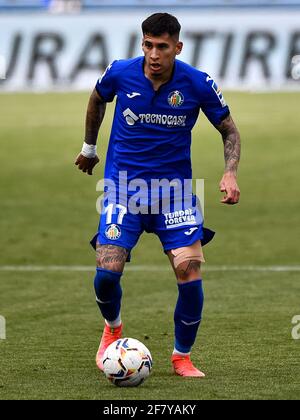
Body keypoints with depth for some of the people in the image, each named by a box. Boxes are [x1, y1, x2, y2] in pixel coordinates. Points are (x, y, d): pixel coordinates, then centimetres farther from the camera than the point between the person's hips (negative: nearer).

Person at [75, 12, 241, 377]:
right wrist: (89, 148, 23)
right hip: (123, 184, 0)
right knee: (107, 271, -15)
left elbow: (229, 130, 2)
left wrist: (230, 173, -15)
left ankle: (182, 357, 9)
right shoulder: (120, 74, -9)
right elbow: (97, 100, 15)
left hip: (174, 188, 0)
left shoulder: (198, 84, -11)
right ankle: (112, 329, 20)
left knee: (190, 272, -13)